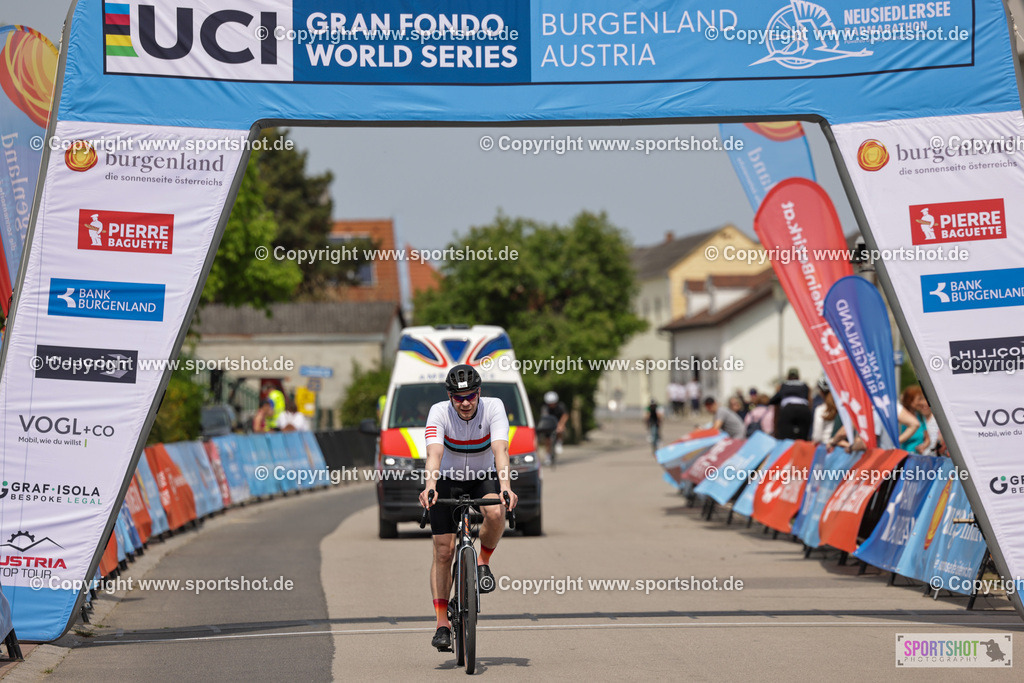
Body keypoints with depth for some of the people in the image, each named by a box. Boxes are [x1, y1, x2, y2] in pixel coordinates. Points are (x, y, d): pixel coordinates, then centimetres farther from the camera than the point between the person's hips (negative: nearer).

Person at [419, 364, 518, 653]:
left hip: (483, 477, 0)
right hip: (448, 480, 0)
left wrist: (505, 487, -51)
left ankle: (483, 562, -4)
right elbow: (434, 452, -38)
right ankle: (442, 624, -1)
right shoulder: (439, 412, -24)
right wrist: (429, 486, -56)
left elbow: (500, 449, -36)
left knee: (495, 514, -33)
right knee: (443, 552, -8)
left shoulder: (493, 407, -23)